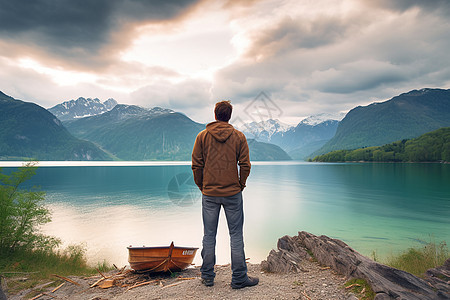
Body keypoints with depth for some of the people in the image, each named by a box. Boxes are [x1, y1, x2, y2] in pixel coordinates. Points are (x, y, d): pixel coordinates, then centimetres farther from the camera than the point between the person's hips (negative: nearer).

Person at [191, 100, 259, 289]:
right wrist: (240, 185, 10)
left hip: (209, 194, 1)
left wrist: (202, 187, 11)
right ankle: (239, 278, 12)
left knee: (209, 235, 10)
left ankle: (207, 277, 19)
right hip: (233, 193, -1)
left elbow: (196, 165, 0)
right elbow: (245, 165, -2)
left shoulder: (202, 136, 0)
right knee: (236, 235, 6)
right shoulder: (239, 137, -1)